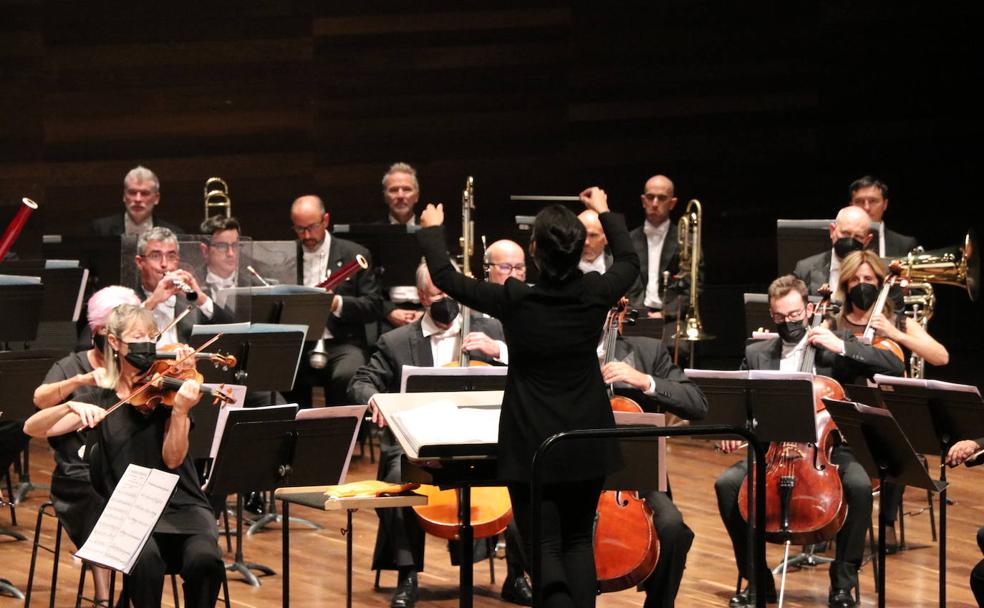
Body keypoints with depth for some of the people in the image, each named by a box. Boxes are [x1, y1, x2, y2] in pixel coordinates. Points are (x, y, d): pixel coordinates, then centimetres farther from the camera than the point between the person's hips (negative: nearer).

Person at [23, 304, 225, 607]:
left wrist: (180, 411, -23)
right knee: (145, 557, -35)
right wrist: (71, 407, -17)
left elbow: (172, 459, -7)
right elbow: (33, 428, 2)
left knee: (204, 558, -31)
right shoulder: (101, 400, 9)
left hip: (181, 507, 0)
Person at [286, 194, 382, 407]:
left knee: (346, 375, -35)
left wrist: (338, 304, -16)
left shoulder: (355, 255, 7)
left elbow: (374, 307, 1)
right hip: (296, 346, 2)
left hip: (341, 343, -2)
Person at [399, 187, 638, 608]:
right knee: (579, 540, 16)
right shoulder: (595, 295, -8)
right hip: (587, 444, 3)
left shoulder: (515, 300, -17)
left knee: (544, 545, 0)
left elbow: (445, 277, -3)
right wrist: (605, 214, 29)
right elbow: (629, 262, 15)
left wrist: (432, 230, 14)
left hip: (532, 446, -3)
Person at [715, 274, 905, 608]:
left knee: (859, 485, -33)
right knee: (727, 483, -25)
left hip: (827, 450, -2)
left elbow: (895, 367, -4)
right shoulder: (756, 354, 12)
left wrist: (842, 348, -13)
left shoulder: (835, 344, 5)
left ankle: (843, 581, -16)